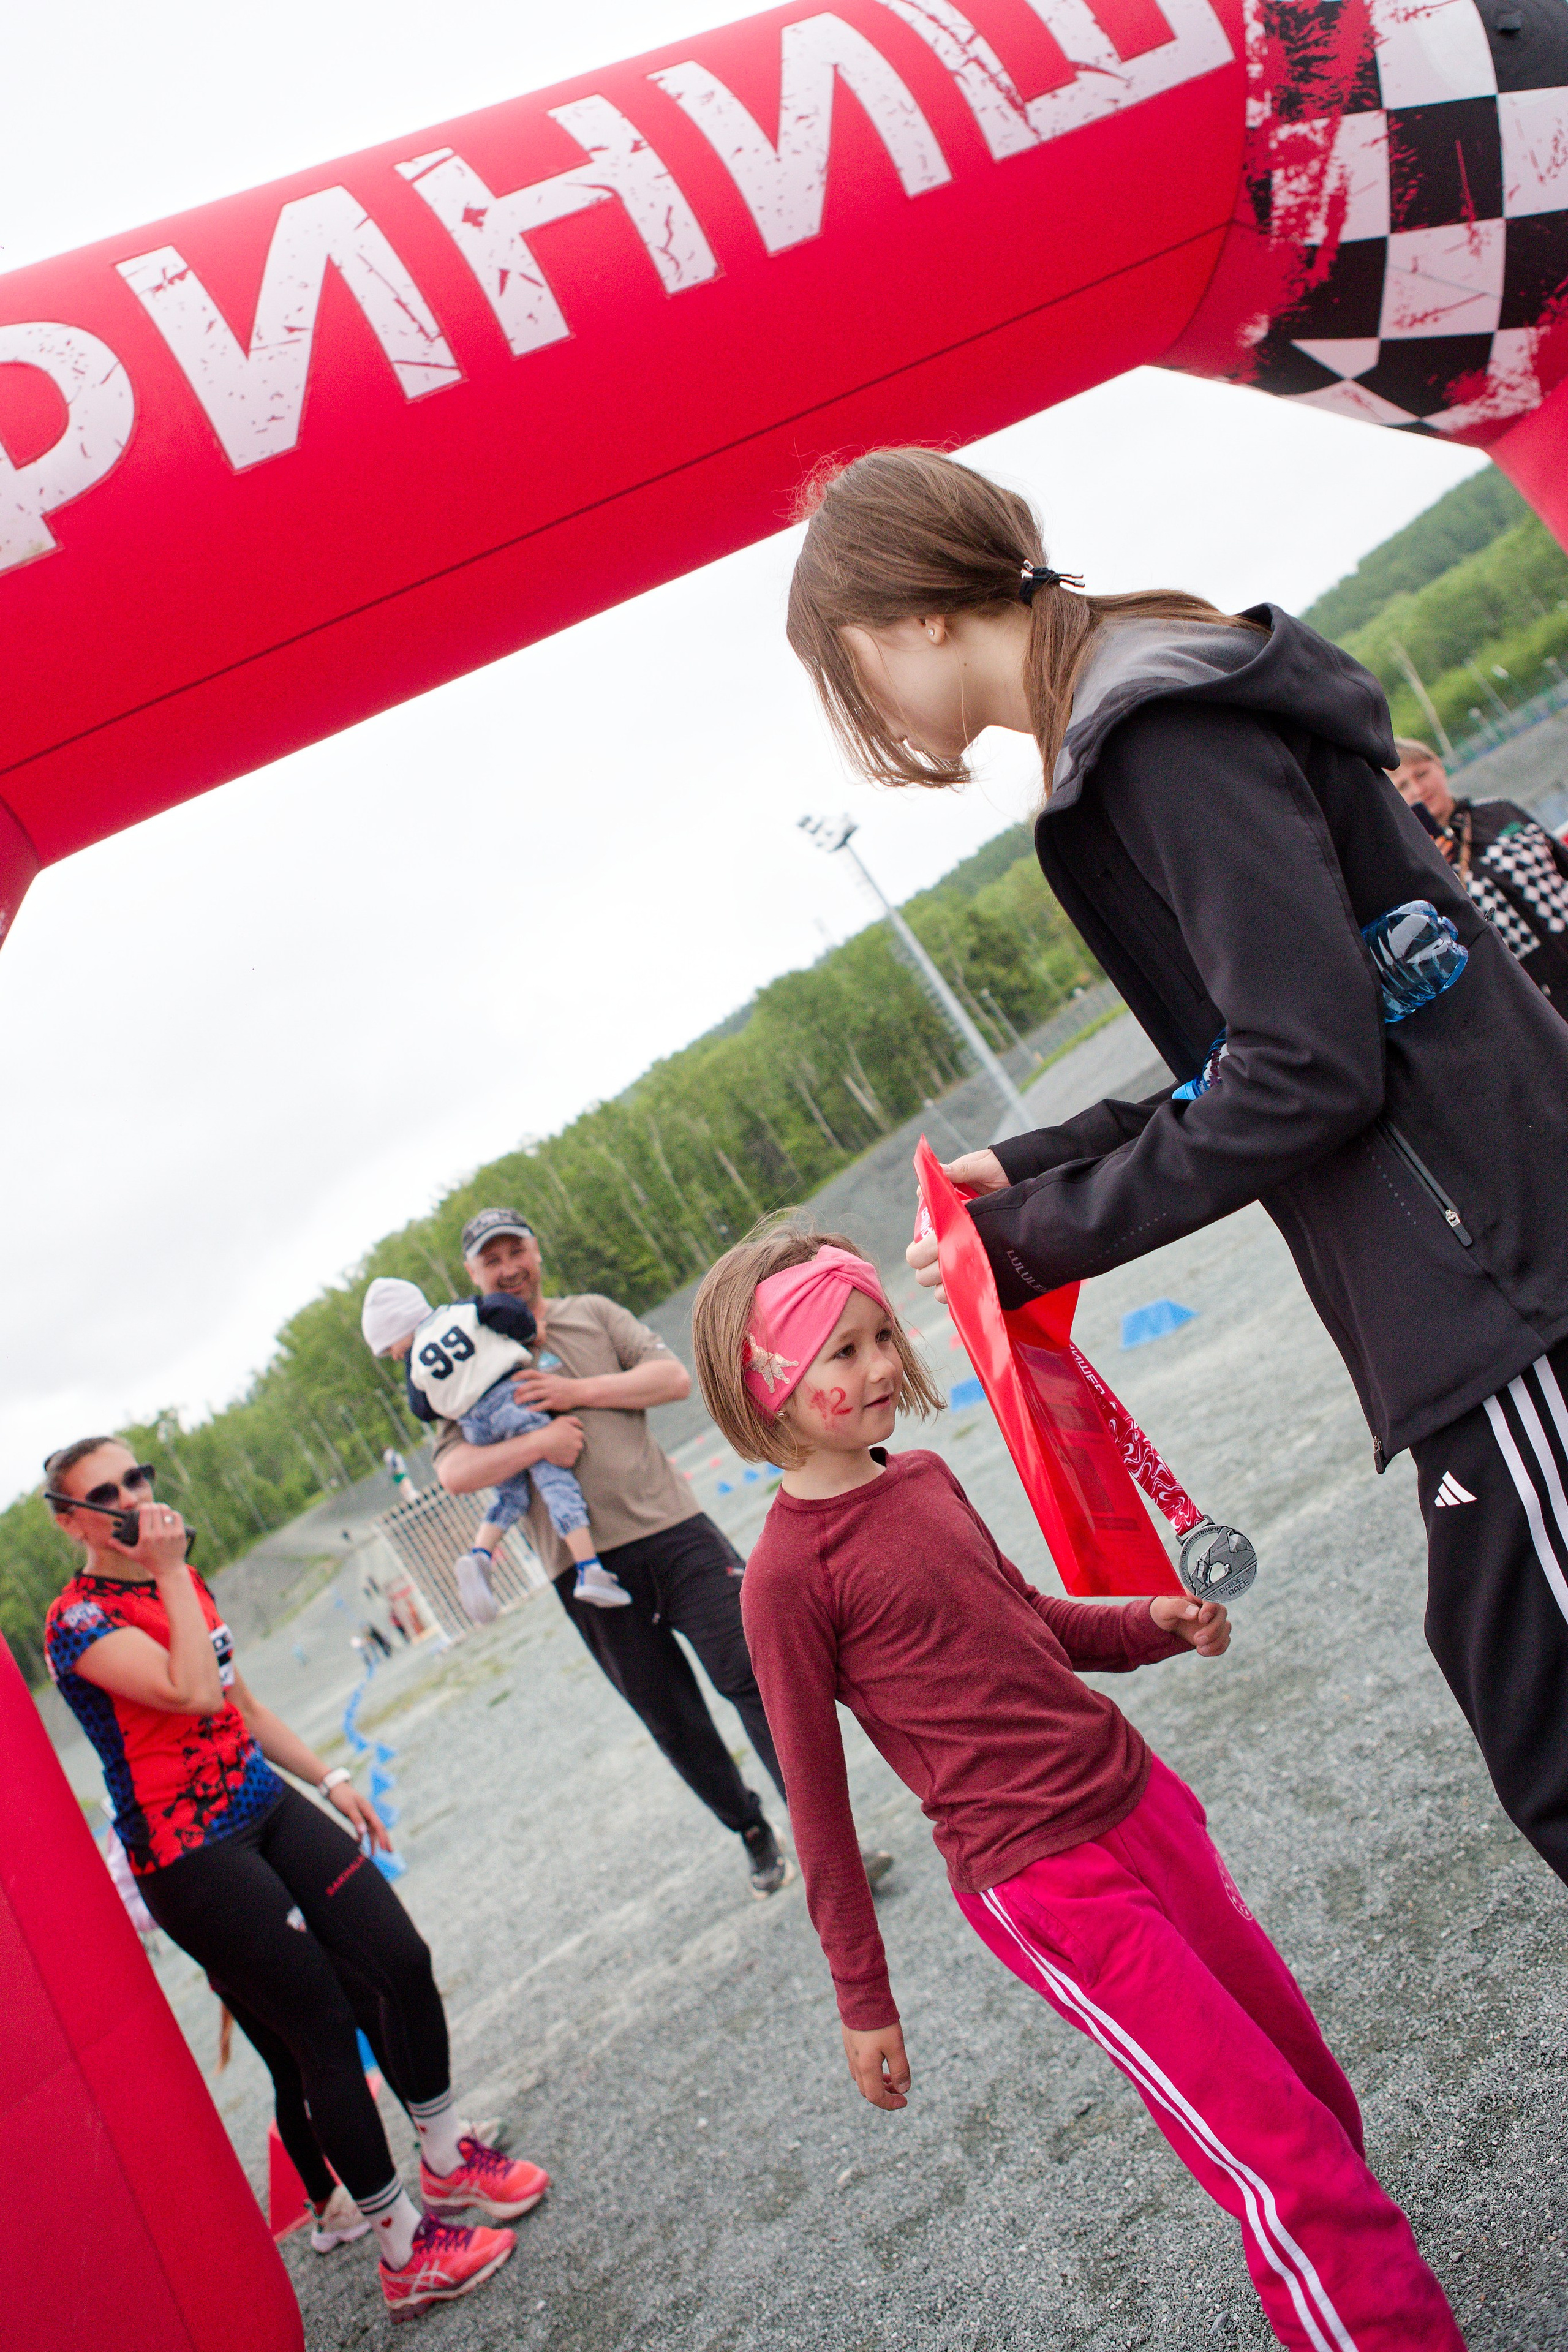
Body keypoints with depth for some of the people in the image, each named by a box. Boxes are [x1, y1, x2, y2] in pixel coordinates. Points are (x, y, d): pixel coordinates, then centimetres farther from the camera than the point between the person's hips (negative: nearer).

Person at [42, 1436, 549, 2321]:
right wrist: (168, 1573, -24)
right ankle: (406, 2253, 9)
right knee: (326, 2030, -5)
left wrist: (329, 1777, 16)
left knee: (405, 1961, 3)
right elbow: (195, 1694, -29)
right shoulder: (78, 1622, -14)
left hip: (266, 1807, 7)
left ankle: (450, 2163, 25)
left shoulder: (183, 1580, 10)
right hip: (190, 1854, -7)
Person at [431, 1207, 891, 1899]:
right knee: (675, 1724, 8)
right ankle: (755, 1837, 27)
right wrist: (537, 1441, -19)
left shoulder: (593, 1315, 11)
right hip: (587, 1568, 0)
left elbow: (674, 1377, -1)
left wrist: (578, 1391, -10)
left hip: (673, 1531, 0)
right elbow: (454, 1472, -6)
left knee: (753, 1674, -10)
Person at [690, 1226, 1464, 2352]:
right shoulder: (787, 1573, -15)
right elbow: (819, 1804, -8)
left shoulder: (922, 1477, 6)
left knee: (1313, 2085, 15)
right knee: (1282, 2153, -6)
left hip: (1138, 1801, 8)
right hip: (1044, 1882, -7)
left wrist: (1153, 1624, 4)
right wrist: (864, 2001, -2)